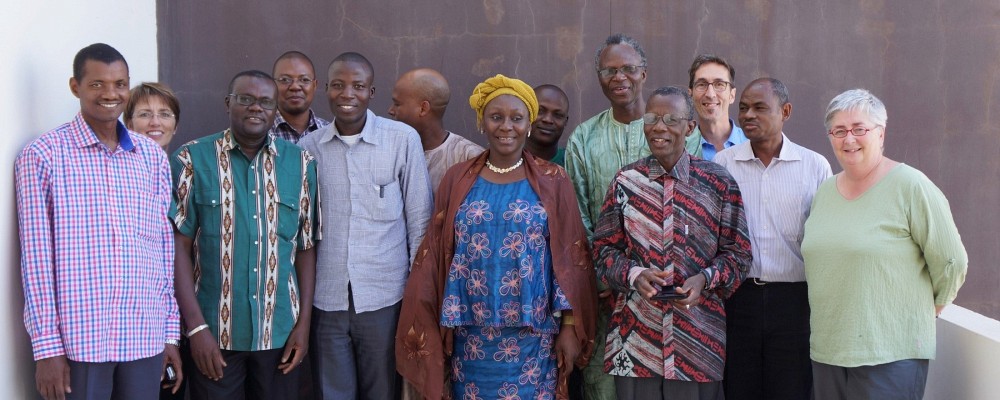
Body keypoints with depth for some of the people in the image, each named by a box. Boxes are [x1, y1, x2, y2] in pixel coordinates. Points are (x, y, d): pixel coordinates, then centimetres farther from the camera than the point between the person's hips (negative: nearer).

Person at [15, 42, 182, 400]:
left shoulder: (153, 156, 9)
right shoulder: (42, 155, -3)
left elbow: (165, 246, 10)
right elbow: (36, 254, -5)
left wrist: (171, 331, 8)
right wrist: (46, 345, -8)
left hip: (146, 338, 3)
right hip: (78, 340, -3)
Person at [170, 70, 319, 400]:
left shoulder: (301, 163, 3)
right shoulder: (193, 159, -3)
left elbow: (306, 248, 5)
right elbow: (179, 245, -4)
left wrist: (304, 323, 1)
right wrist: (196, 326, -10)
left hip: (280, 332, 2)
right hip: (215, 333, -2)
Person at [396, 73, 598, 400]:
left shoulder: (552, 182, 0)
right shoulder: (457, 180, 5)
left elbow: (570, 257, 0)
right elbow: (436, 256, 6)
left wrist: (569, 326, -5)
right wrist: (430, 332, 3)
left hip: (532, 336, -1)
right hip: (472, 335, 2)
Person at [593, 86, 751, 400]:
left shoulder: (718, 182, 0)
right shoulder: (625, 181, 4)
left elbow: (738, 253, 3)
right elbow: (605, 247, 6)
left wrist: (704, 279, -15)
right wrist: (634, 275, -13)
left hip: (698, 335, -1)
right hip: (636, 332, 1)